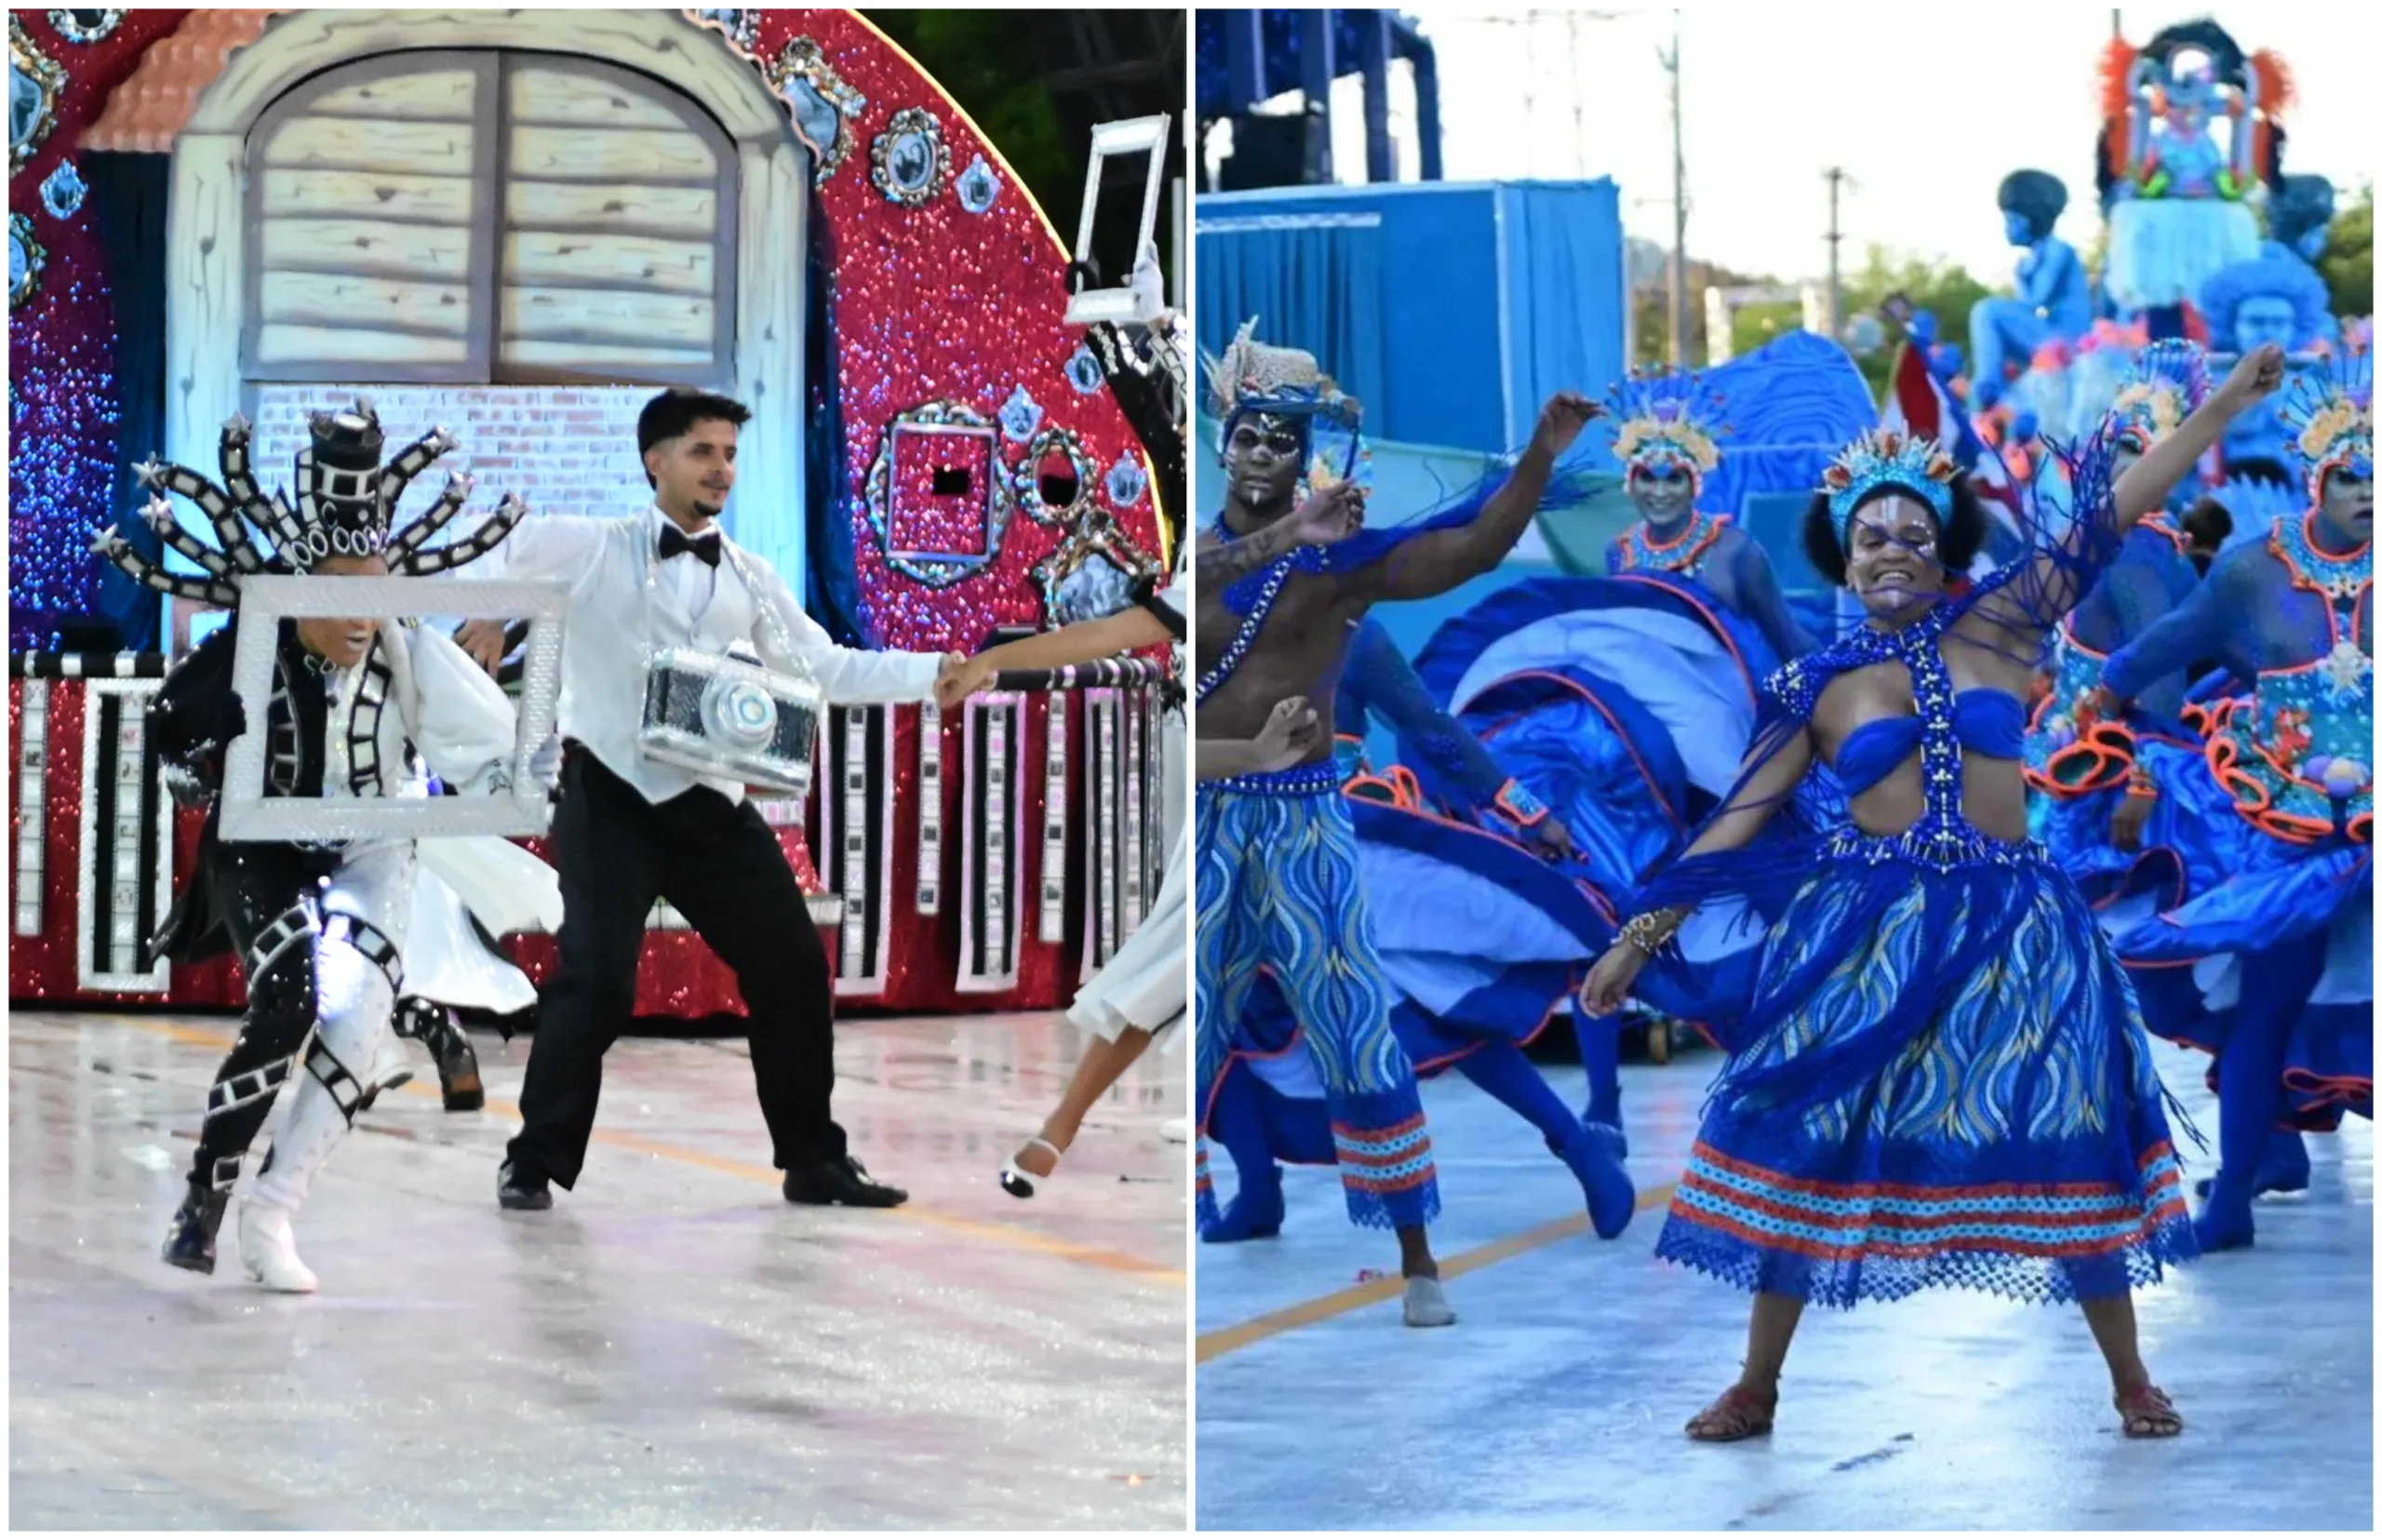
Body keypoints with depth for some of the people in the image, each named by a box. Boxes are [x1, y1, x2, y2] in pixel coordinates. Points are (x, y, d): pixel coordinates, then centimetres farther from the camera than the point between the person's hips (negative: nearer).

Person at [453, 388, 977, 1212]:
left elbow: (827, 669, 9)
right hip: (609, 796, -5)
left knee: (792, 966, 4)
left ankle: (814, 1159, 19)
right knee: (597, 978, -14)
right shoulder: (589, 548, 2)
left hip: (712, 803, 5)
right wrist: (482, 613, -16)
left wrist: (936, 671, -2)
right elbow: (499, 555, 5)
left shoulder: (750, 580, 13)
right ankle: (536, 1163, 3)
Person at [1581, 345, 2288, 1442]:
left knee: (2070, 1144, 2)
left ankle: (2131, 1379, 19)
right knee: (1802, 1142, 0)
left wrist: (2227, 400, 2)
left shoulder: (1996, 627, 2)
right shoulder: (1818, 688, 2)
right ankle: (1756, 1388, 14)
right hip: (1870, 931, 0)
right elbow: (1732, 824, 5)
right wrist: (1639, 936, 2)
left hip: (2007, 924, 0)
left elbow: (2114, 514, 3)